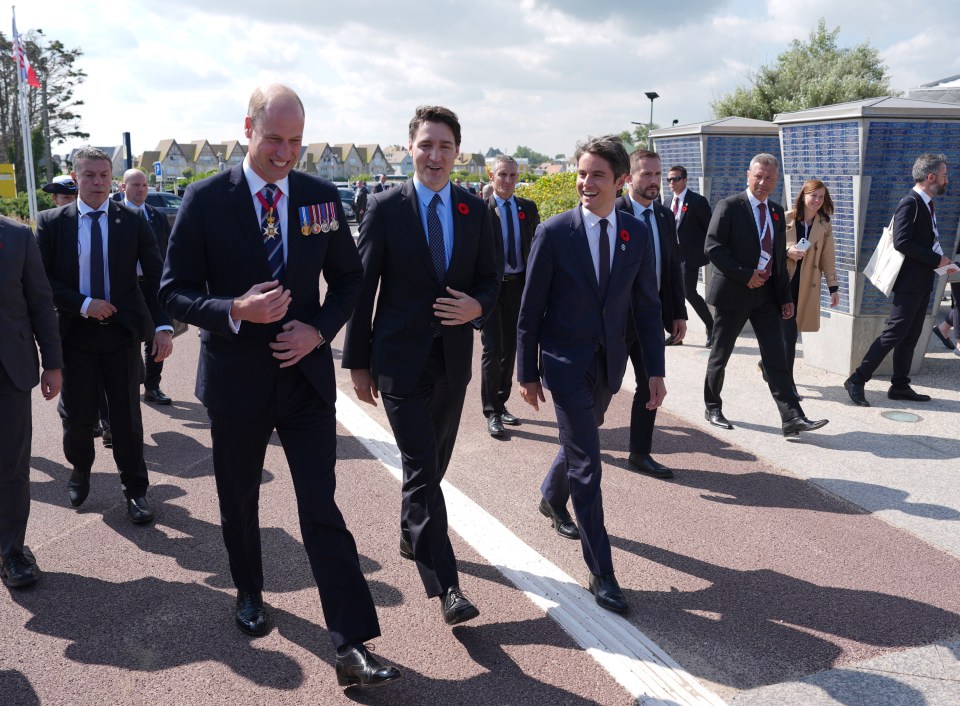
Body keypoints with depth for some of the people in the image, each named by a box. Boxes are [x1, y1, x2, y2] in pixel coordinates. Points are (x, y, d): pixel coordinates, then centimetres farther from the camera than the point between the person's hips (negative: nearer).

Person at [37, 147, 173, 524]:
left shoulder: (134, 221, -2)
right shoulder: (52, 222, 0)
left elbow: (156, 276, -5)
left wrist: (163, 325, -15)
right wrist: (84, 305, -15)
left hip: (122, 332, 0)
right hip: (75, 333, 1)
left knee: (127, 415, 7)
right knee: (77, 415, 9)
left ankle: (135, 489, 21)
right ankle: (80, 471, 38)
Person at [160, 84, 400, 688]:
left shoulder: (322, 196, 0)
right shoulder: (206, 200, -7)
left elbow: (348, 278, 7)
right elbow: (176, 291, -5)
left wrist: (319, 329, -10)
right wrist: (234, 311, -23)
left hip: (306, 372, 0)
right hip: (236, 379, 0)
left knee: (322, 510, -3)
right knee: (239, 499, 18)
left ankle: (352, 647, 0)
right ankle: (250, 593, 44)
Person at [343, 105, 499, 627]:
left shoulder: (475, 211, 5)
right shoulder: (386, 208, -6)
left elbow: (489, 279, 11)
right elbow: (362, 287, -4)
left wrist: (478, 306, -14)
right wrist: (358, 362, -4)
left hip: (453, 358, 4)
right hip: (402, 359, -4)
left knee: (434, 463, 18)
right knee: (421, 467, -8)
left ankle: (413, 537, 43)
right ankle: (445, 584, -4)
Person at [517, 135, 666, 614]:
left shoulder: (638, 234, -1)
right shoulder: (554, 233, -12)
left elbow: (646, 305, 4)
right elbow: (530, 309, -7)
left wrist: (655, 369, 0)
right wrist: (526, 372, -5)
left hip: (609, 363, 5)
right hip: (566, 363, -4)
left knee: (578, 443, 23)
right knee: (586, 465, -5)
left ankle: (552, 499, 54)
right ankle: (601, 572, 3)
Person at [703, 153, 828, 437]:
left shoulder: (777, 211, 12)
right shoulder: (730, 206, -8)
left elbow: (780, 258, 16)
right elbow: (712, 247, -15)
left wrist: (786, 297, 10)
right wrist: (745, 275, -18)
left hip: (766, 293, 5)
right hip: (733, 292, -5)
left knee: (776, 357, -2)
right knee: (721, 354, 8)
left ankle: (792, 418, -5)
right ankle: (713, 409, 24)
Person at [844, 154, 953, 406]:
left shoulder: (926, 204, 14)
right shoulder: (910, 203, -14)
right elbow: (902, 242, -24)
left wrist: (940, 261, 3)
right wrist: (936, 260, -19)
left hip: (923, 282, 9)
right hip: (910, 282, -9)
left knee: (910, 336, 11)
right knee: (894, 333, -9)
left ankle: (900, 386, 18)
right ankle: (857, 380, -5)